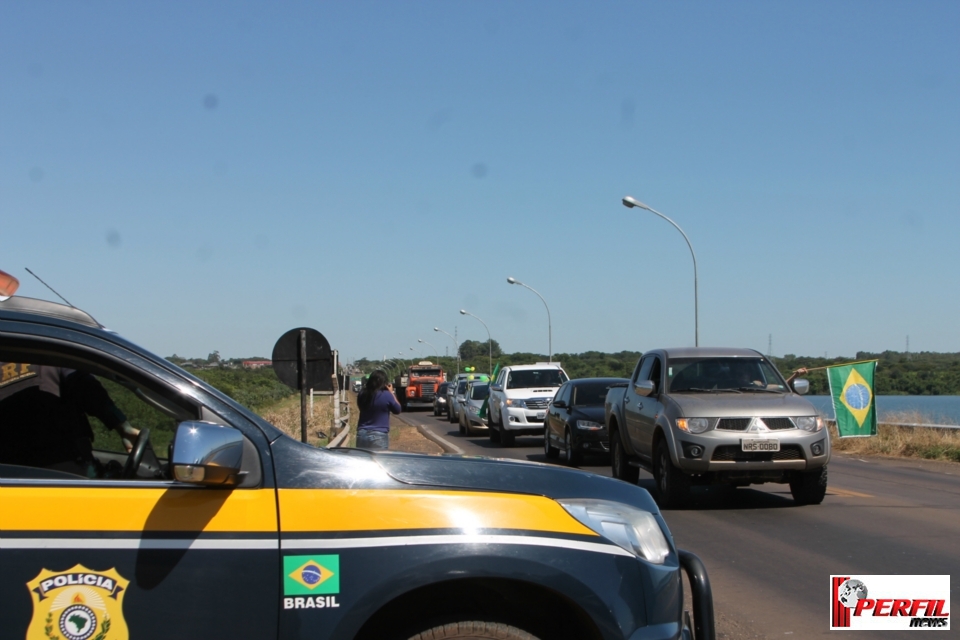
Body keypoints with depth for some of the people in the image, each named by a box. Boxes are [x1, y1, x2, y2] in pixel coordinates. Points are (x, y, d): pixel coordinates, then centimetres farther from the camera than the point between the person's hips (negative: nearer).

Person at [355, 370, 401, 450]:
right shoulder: (386, 395, -12)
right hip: (379, 435, -5)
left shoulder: (362, 395, 1)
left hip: (361, 434, 5)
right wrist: (391, 392, 8)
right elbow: (397, 410, 2)